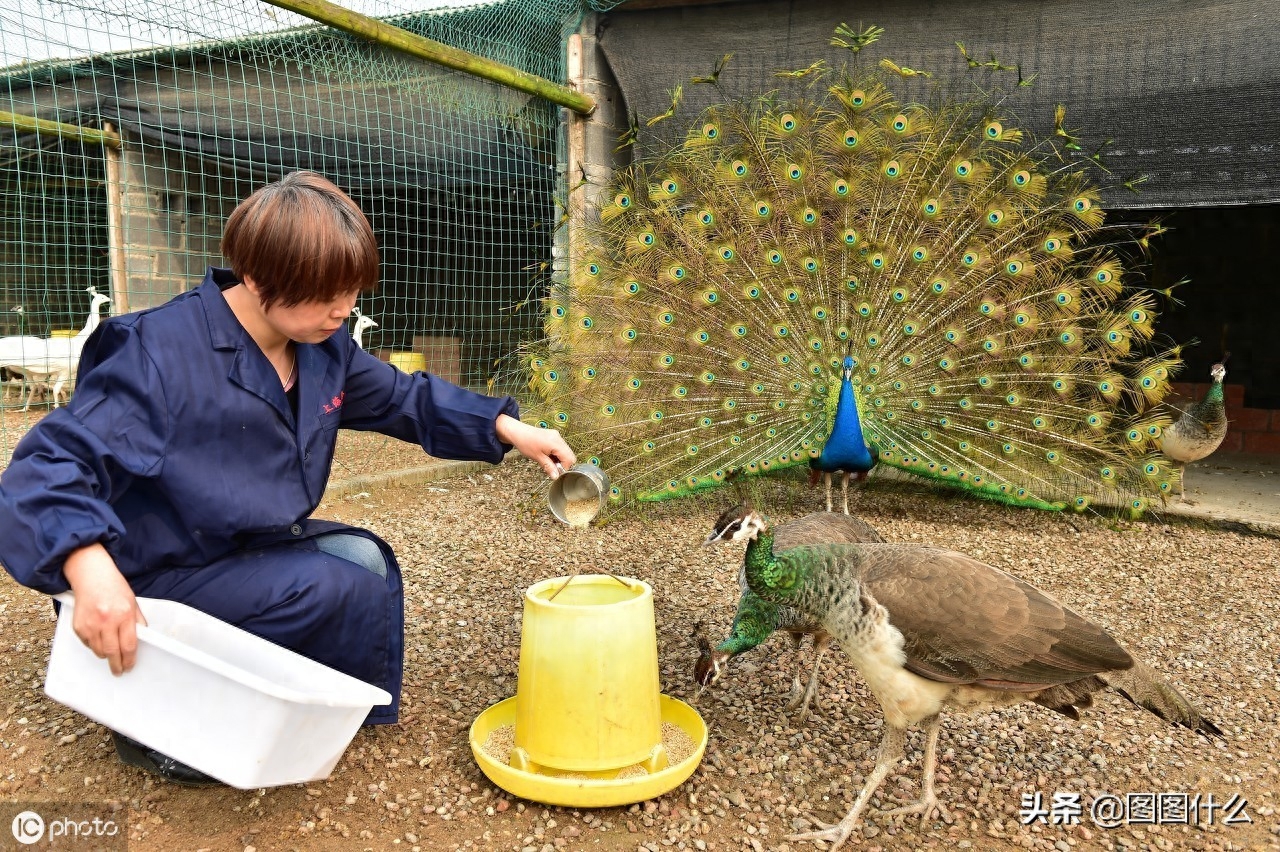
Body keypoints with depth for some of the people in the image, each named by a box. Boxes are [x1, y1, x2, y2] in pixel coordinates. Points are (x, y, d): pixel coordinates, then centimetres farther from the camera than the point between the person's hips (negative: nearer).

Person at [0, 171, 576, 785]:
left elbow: (405, 398, 8)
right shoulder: (160, 353, -25)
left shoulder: (325, 347, -3)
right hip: (156, 580, -7)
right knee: (346, 591, -21)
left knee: (366, 557, -9)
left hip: (254, 545, 7)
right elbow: (51, 465, -28)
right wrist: (88, 567, -48)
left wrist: (510, 428, -4)